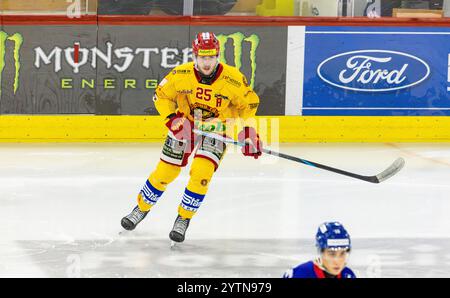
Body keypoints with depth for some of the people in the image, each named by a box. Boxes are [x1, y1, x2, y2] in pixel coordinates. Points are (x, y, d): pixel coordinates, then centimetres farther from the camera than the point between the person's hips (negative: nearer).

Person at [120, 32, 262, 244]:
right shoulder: (180, 75, -21)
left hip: (216, 130, -1)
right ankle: (141, 209, 29)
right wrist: (173, 120, -17)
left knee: (201, 173, -20)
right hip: (184, 127, 1)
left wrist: (248, 133, -12)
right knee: (164, 173, 4)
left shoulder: (233, 79, -22)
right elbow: (162, 95, -5)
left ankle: (183, 219, -1)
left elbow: (248, 104, -5)